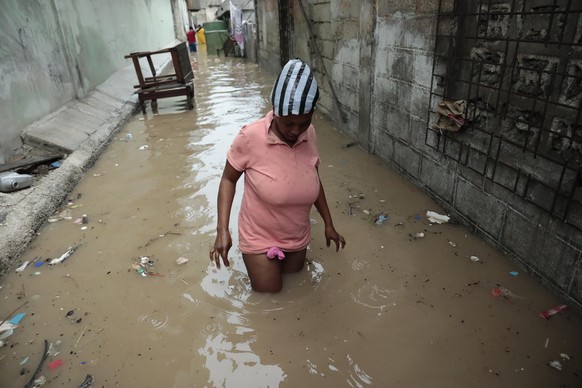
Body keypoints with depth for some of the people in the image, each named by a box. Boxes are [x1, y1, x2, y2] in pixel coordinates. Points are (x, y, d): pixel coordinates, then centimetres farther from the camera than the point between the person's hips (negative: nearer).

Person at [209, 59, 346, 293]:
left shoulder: (310, 135, -13)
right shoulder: (250, 137, -26)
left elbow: (314, 179, 2)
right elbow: (228, 179, -13)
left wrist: (328, 224, 6)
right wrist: (222, 229, -21)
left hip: (297, 236, 4)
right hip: (260, 237, -4)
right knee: (270, 291, 13)